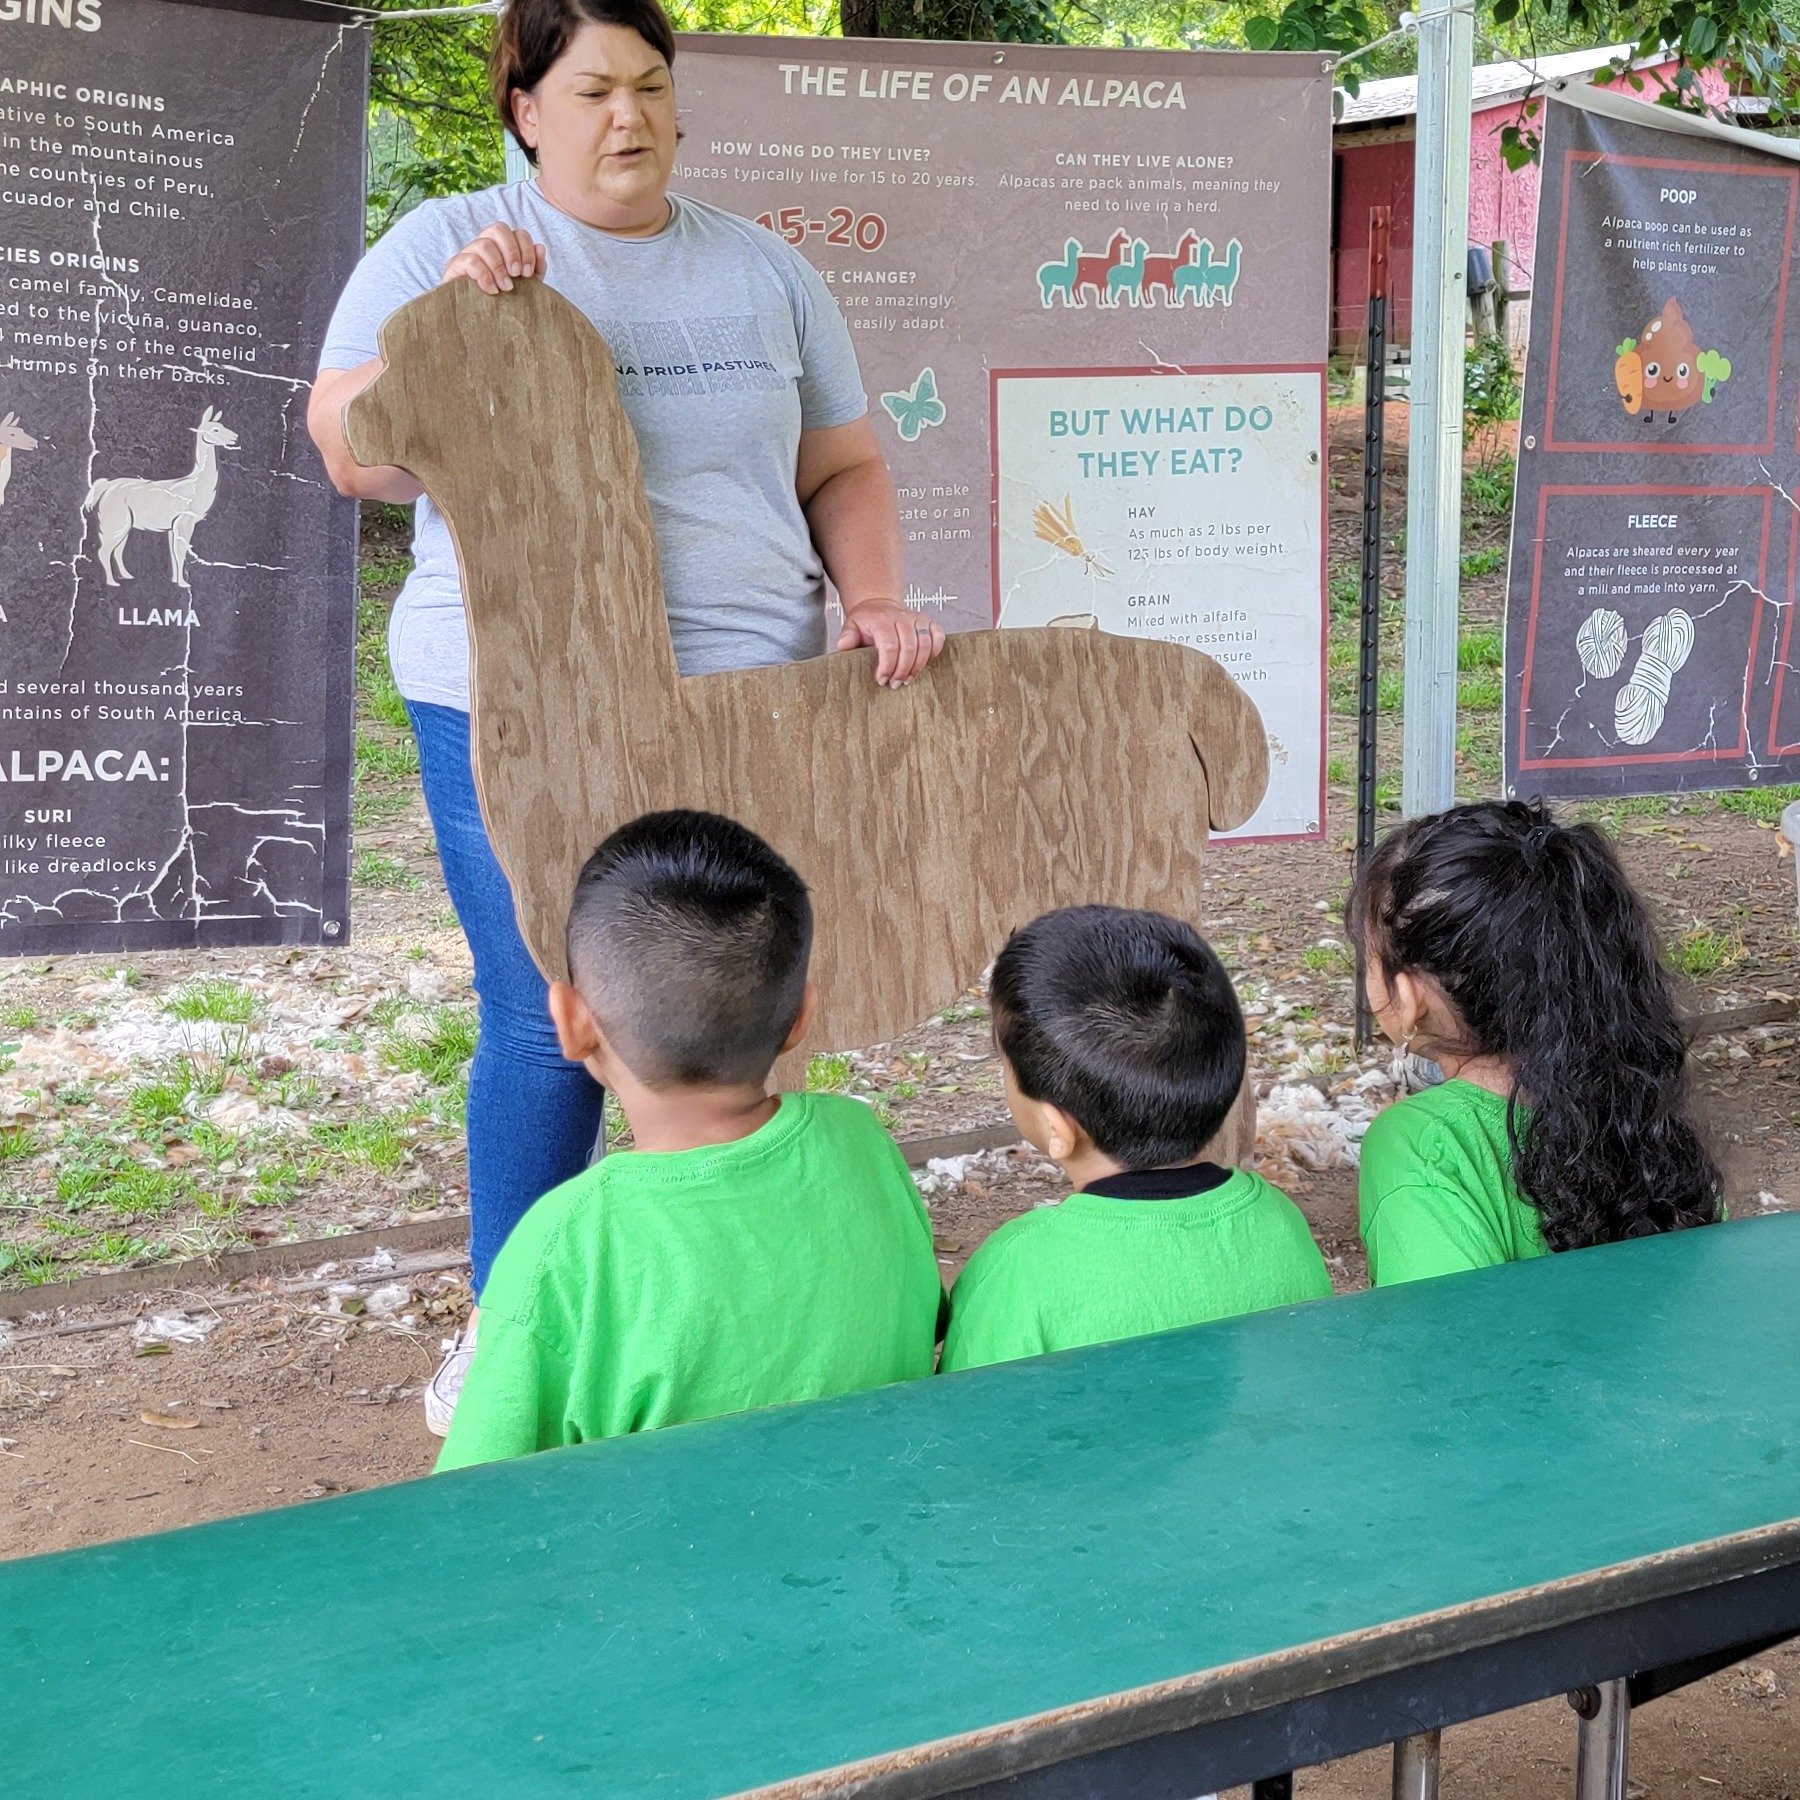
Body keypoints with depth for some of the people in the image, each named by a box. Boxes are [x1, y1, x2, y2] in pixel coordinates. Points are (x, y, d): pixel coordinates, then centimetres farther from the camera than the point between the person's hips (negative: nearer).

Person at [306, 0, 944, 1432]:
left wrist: (874, 602, 0)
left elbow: (844, 469, 17)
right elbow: (353, 457, -2)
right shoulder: (441, 248, 6)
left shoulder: (764, 272, 15)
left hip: (741, 696, 3)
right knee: (546, 1022, -3)